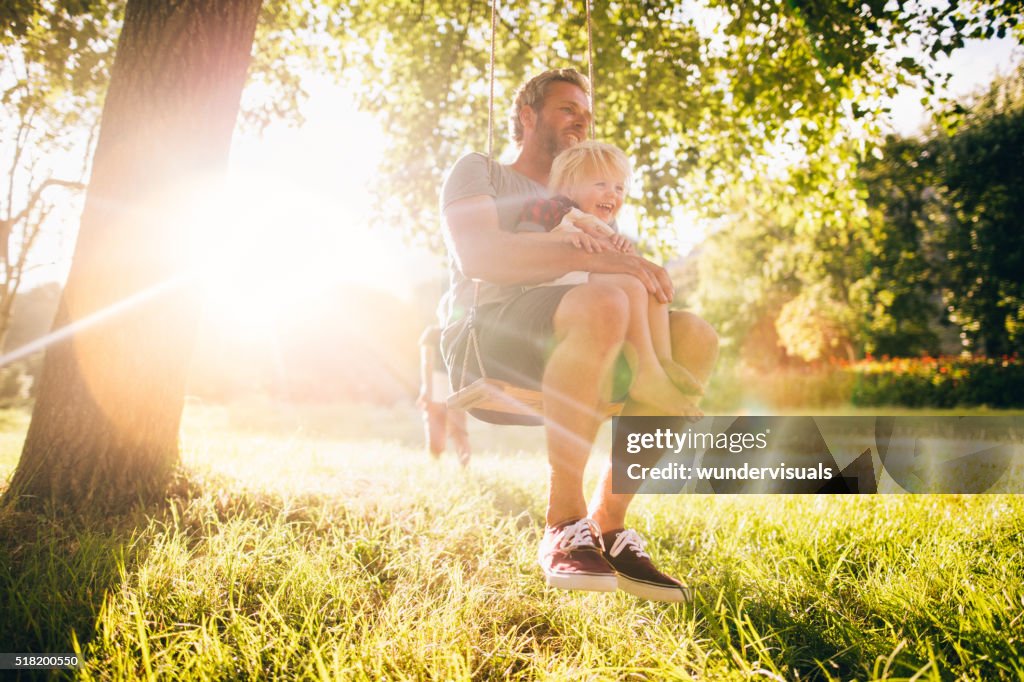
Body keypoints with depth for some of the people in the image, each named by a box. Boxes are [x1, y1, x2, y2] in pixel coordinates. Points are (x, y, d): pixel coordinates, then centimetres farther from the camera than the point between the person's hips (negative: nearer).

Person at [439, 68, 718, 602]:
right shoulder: (478, 171, 14)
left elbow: (624, 273, 20)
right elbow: (476, 256, -10)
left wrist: (645, 272, -7)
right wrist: (590, 259, -20)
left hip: (558, 347, 6)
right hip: (485, 334, -6)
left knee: (695, 337, -18)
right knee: (602, 304, -36)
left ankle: (608, 521, -21)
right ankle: (563, 522, -27)